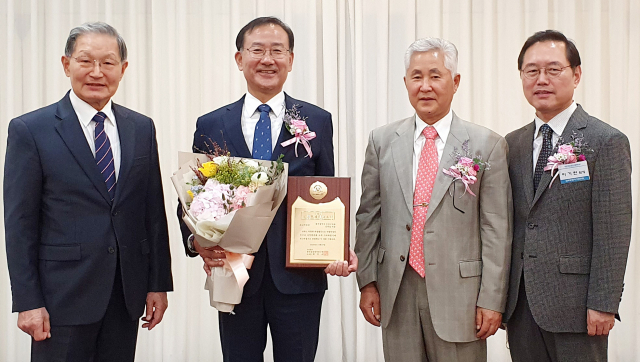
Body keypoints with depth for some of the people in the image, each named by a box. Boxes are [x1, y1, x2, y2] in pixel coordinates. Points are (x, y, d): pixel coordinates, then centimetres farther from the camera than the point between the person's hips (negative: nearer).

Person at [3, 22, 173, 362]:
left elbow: (153, 211, 9)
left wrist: (159, 283, 6)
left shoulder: (142, 129, 8)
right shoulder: (29, 130, -5)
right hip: (63, 294, -4)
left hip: (126, 293, 4)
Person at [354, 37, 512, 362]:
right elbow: (368, 216, 8)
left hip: (458, 294, -2)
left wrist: (491, 299, -7)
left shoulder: (488, 145, -2)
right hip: (396, 293, 2)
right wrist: (367, 282, 3)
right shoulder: (382, 140, 6)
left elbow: (497, 229, -4)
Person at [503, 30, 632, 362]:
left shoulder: (607, 142, -5)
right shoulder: (512, 145, 11)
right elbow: (506, 225, 11)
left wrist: (602, 305, -13)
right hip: (520, 307, 5)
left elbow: (613, 234, -9)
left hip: (575, 307, -5)